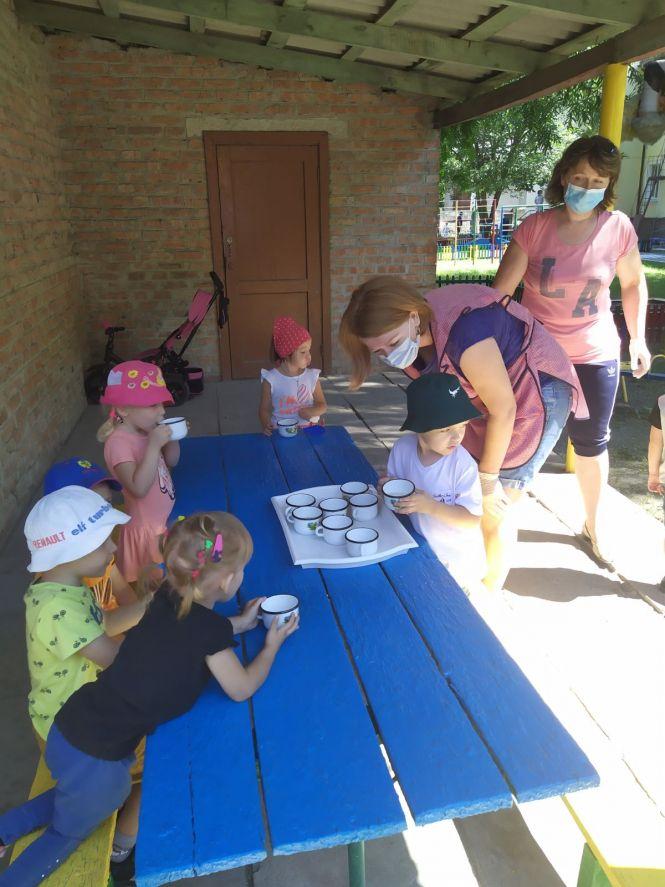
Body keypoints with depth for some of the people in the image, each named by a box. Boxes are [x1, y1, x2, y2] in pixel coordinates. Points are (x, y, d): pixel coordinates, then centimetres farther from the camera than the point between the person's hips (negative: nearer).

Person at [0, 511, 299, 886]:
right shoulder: (210, 628, -24)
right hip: (96, 759, -6)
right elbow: (242, 689, -8)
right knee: (68, 833, 26)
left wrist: (238, 623, 18)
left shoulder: (168, 596, -4)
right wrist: (272, 644, 6)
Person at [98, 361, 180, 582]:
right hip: (148, 528, -7)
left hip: (164, 519, 7)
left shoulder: (144, 430, -3)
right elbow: (139, 488, -35)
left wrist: (172, 439, -9)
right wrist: (154, 445, -36)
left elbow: (171, 462, 11)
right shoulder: (119, 442, -25)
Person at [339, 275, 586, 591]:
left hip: (536, 395, -7)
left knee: (491, 512, -2)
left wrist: (488, 479, -14)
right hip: (483, 397, 7)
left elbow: (503, 410, -26)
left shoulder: (462, 332, -36)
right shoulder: (409, 335, -11)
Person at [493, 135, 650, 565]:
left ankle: (594, 526, 34)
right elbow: (500, 291, -14)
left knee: (592, 443, 13)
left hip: (594, 356, 2)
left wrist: (638, 337, 7)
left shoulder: (619, 228, -6)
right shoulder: (535, 228, -11)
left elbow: (633, 282, 9)